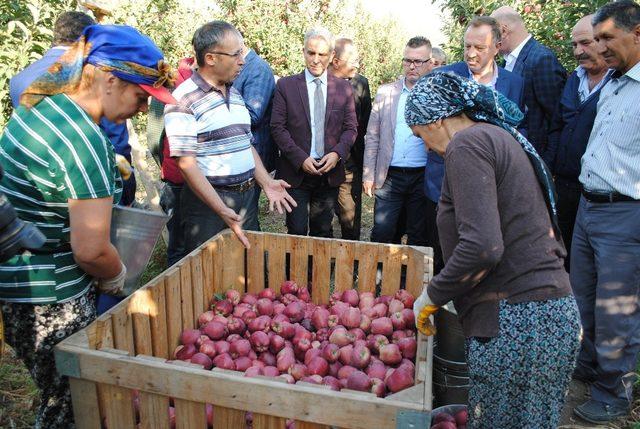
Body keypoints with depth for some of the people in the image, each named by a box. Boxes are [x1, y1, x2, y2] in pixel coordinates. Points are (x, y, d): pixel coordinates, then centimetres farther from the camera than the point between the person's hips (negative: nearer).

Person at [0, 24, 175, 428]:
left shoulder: (39, 103, 3)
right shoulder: (85, 141, -25)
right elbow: (91, 249, -24)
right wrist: (117, 276, -4)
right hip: (47, 302, -9)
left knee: (61, 394, 23)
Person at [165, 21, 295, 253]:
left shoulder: (235, 94, 11)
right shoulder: (183, 100, -14)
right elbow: (186, 163, -17)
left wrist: (267, 183, 4)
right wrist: (221, 210, -22)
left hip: (248, 196, 7)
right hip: (207, 201, -7)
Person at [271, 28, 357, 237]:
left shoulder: (344, 87, 7)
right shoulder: (285, 85, 0)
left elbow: (351, 127, 7)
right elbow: (277, 126, -4)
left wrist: (337, 153, -11)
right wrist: (300, 158, -13)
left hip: (330, 172, 2)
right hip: (296, 171, -2)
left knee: (323, 232, 12)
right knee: (297, 232, 2)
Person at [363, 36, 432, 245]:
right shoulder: (385, 92, 8)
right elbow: (372, 137, 8)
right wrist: (368, 175, 3)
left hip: (423, 178, -1)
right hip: (389, 176, 1)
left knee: (418, 238, 10)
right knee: (381, 235, 2)